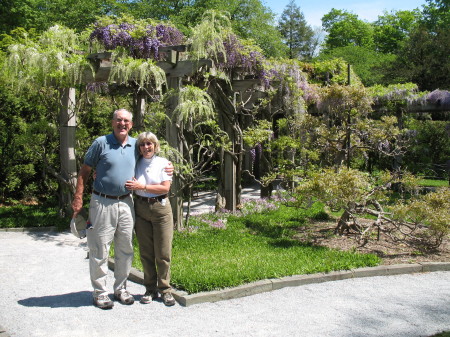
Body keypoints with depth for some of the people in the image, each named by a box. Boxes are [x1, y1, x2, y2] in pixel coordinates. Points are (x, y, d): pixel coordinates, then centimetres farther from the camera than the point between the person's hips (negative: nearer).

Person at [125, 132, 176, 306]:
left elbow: (165, 188, -7)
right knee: (145, 252, 6)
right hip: (141, 208, 2)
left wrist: (142, 187, -13)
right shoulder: (135, 163, 8)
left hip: (161, 208, -2)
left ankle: (165, 289, 10)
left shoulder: (163, 162, 2)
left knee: (163, 252, -1)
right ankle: (150, 289, 17)